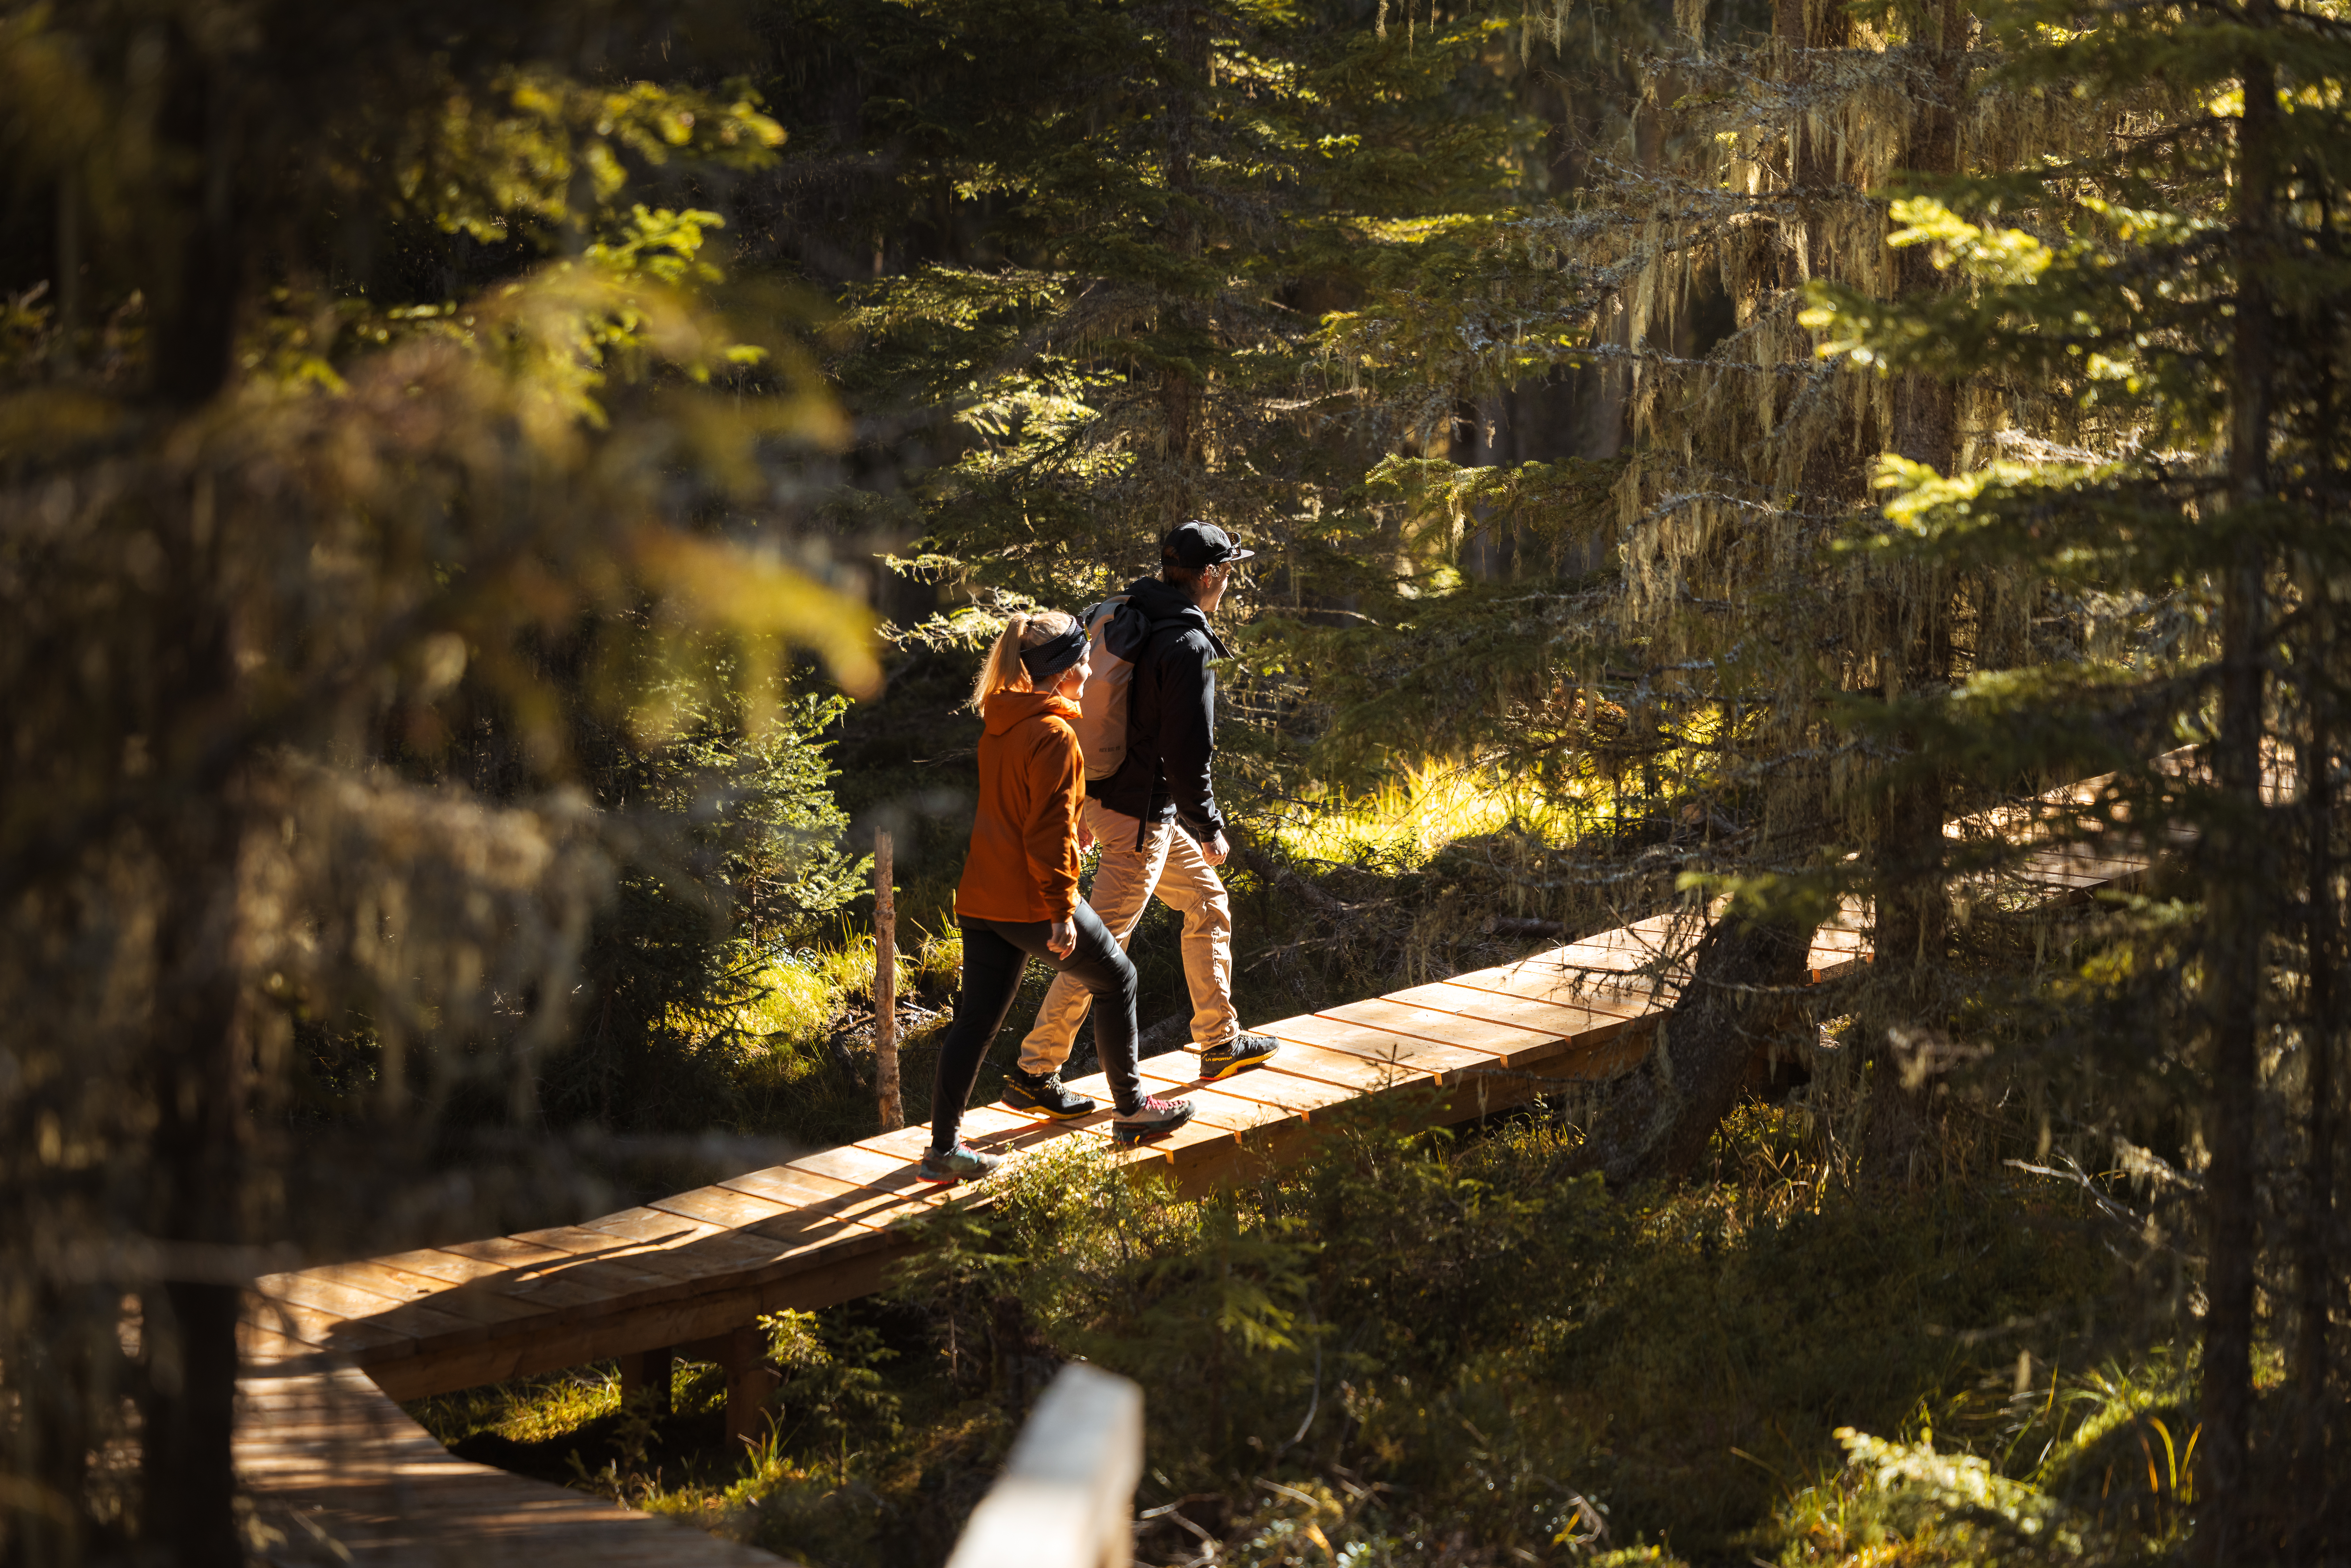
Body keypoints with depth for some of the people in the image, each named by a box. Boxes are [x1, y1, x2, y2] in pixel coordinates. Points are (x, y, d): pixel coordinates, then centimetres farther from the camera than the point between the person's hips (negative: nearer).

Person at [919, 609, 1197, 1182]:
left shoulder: (1000, 723, 10)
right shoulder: (1054, 736, -17)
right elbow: (1050, 831, -19)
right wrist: (1061, 912, -16)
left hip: (981, 897, 8)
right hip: (1031, 901, -8)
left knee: (977, 1017, 8)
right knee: (1116, 980, 14)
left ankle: (944, 1147, 6)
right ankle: (1132, 1109, 24)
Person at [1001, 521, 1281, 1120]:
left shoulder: (1117, 620, 6)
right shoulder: (1188, 648, -21)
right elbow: (1187, 754, -22)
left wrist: (1082, 808, 21)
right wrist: (1209, 829, -9)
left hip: (1101, 795, 10)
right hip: (1140, 815, -10)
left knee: (1208, 904, 22)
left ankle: (1221, 1041, 31)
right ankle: (1034, 1073, -1)